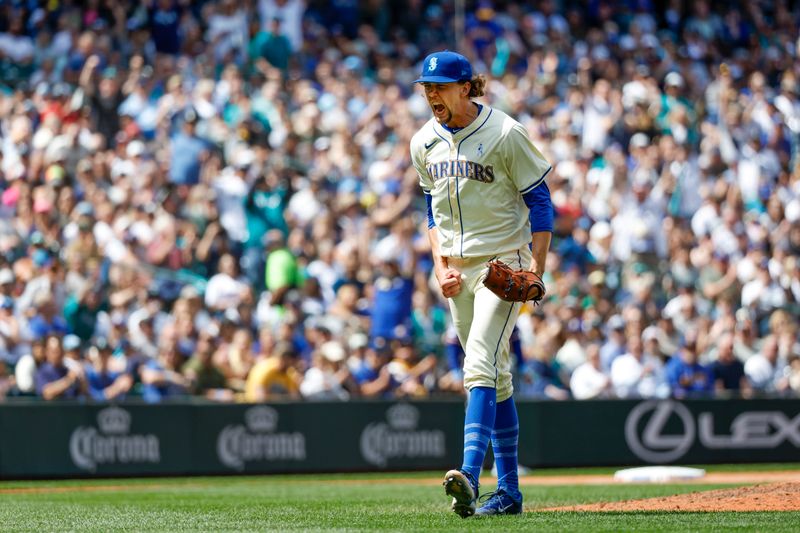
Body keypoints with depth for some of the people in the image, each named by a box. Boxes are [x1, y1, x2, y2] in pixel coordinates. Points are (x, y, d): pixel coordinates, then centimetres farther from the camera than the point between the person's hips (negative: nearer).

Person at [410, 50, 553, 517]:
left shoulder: (506, 135, -11)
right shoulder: (424, 143, 7)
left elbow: (540, 204, -7)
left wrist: (536, 272, -14)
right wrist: (441, 265, 3)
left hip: (503, 264, -6)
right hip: (458, 270, 6)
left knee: (480, 366, -21)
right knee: (496, 378, 10)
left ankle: (470, 475, -32)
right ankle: (509, 490, 14)